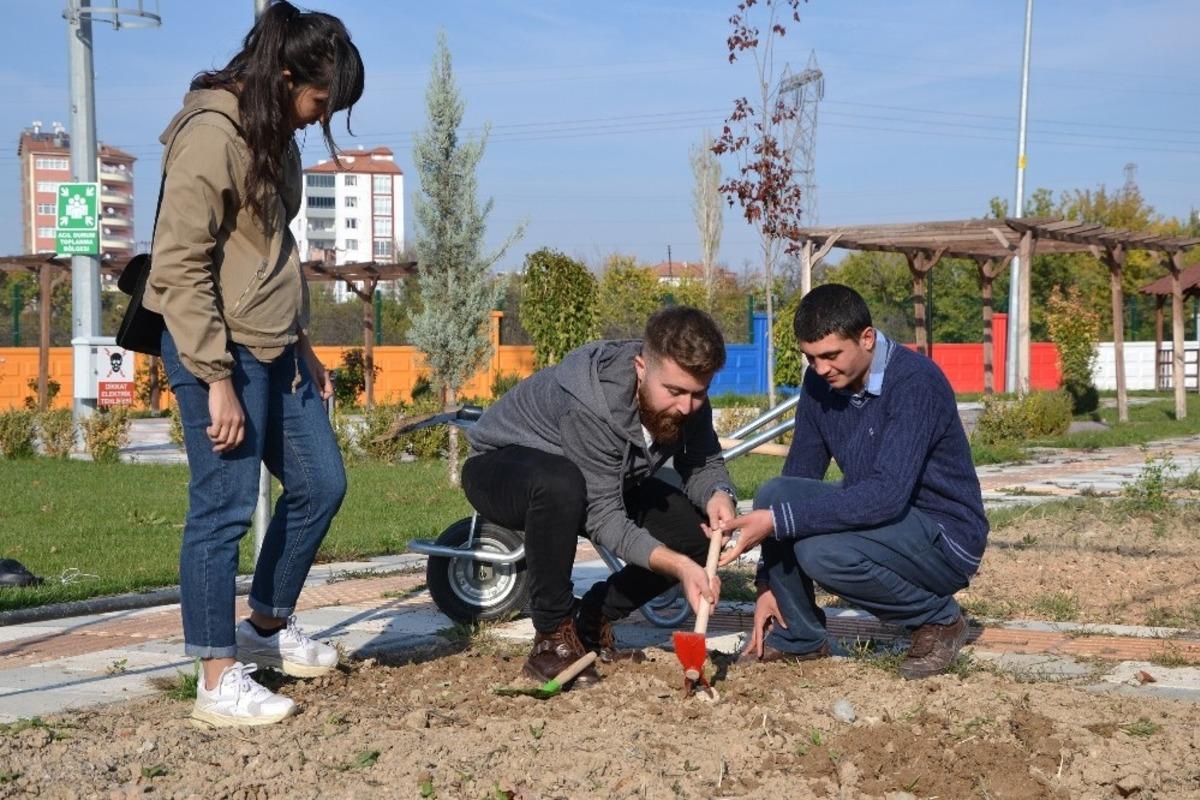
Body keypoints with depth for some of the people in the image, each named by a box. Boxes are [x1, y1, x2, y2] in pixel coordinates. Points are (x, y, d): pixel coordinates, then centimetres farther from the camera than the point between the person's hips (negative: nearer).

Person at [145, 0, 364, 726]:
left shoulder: (274, 137, 12)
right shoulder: (212, 136, -17)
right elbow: (179, 268, -19)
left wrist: (303, 341, 18)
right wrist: (217, 379, -20)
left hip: (274, 346, 10)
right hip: (219, 348, -10)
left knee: (320, 485, 13)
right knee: (225, 507, -4)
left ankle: (267, 627, 30)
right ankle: (219, 680, 6)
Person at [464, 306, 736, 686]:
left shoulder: (684, 393, -18)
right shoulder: (590, 401, -38)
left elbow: (703, 463, -6)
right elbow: (604, 517, -37)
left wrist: (719, 494, -29)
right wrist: (678, 565, -47)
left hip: (604, 480, 7)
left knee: (700, 530, -10)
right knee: (559, 484, -42)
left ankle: (591, 623, 6)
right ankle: (553, 638, -24)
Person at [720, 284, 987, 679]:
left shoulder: (915, 381, -24)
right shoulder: (820, 382, -1)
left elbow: (887, 494, -34)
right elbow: (797, 476, 3)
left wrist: (777, 521, -36)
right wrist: (768, 583, -3)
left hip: (945, 538, -7)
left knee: (822, 551, -31)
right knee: (774, 494, -15)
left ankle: (938, 617, -6)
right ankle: (796, 638, 0)